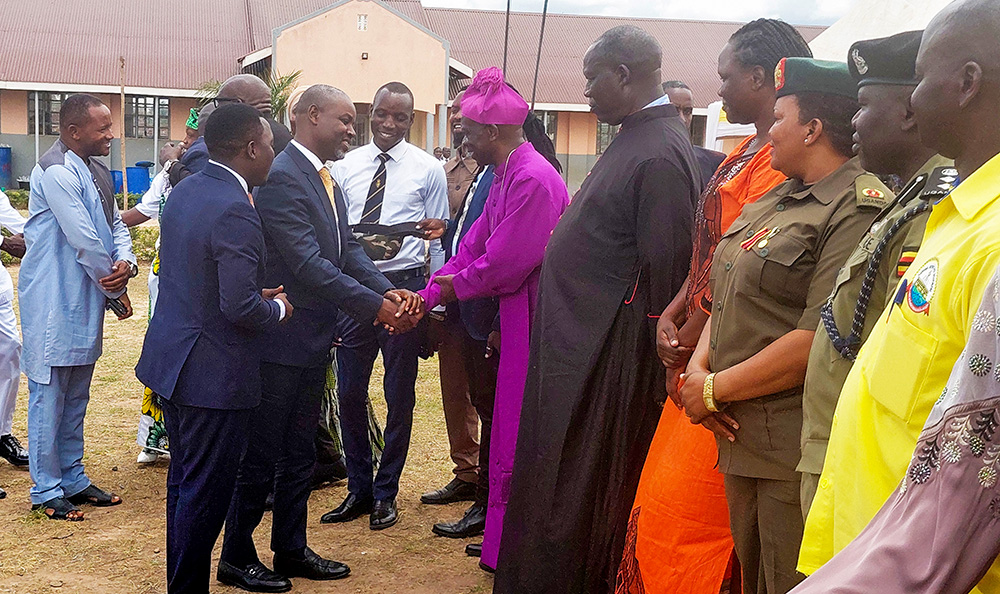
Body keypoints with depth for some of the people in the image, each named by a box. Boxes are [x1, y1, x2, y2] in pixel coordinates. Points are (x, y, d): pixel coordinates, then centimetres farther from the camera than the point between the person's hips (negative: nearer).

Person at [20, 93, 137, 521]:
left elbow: (115, 224, 12)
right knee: (49, 395, 0)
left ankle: (73, 480, 26)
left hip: (85, 301, 9)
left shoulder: (96, 172, 12)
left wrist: (125, 261, -10)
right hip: (54, 303, -9)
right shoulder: (56, 172, -17)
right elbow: (83, 240, -20)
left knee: (76, 397, 16)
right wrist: (117, 290, -9)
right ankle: (46, 491, 10)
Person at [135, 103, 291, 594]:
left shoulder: (183, 190, 6)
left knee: (184, 481, 21)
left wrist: (257, 295, 10)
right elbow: (240, 309, -27)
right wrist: (277, 308, -7)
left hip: (171, 360, 10)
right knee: (206, 493, 4)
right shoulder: (235, 212, -23)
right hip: (214, 374, -10)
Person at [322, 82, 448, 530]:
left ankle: (385, 493, 22)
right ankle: (358, 489, 25)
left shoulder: (428, 170, 0)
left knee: (400, 395, 6)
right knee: (350, 392, 8)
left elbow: (438, 241, 2)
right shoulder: (345, 168, 7)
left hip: (404, 286, -2)